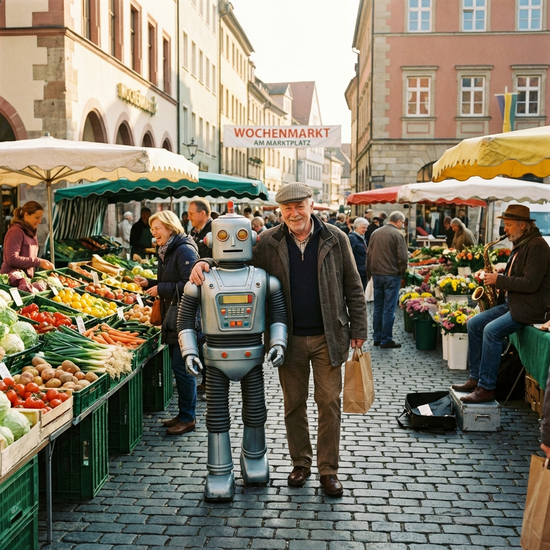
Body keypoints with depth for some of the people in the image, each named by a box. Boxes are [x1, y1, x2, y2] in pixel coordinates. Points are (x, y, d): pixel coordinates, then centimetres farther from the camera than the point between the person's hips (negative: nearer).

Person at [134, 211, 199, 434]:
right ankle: (183, 415, 24)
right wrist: (148, 283, 6)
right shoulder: (165, 252, 14)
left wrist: (161, 289, -18)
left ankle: (187, 418, 7)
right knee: (178, 366, 14)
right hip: (172, 318, 10)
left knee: (181, 367, -4)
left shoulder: (184, 250, -15)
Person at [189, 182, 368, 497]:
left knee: (329, 403, 3)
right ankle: (301, 463, 29)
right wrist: (206, 263, -10)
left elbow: (353, 287, 3)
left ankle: (329, 469, 17)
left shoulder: (335, 239, -2)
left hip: (328, 337, -1)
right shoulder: (269, 242, -1)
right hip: (290, 338, 1)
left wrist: (358, 329, 1)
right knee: (294, 403, 12)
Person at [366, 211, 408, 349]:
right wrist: (402, 272, 0)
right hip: (392, 275, -6)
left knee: (378, 307, 14)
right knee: (389, 308, -1)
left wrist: (369, 272, 19)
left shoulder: (375, 233, 8)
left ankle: (377, 338, 19)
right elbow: (403, 257, -15)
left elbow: (368, 254, 13)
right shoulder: (397, 234, -11)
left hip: (376, 274, 6)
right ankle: (386, 340, 3)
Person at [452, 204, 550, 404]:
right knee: (474, 324, 2)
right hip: (510, 302, 10)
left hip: (528, 308, -10)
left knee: (491, 331, -27)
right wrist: (497, 280, 6)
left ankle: (487, 388, -21)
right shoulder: (520, 245, 15)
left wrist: (499, 280, -17)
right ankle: (475, 378, 6)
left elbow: (530, 283, -24)